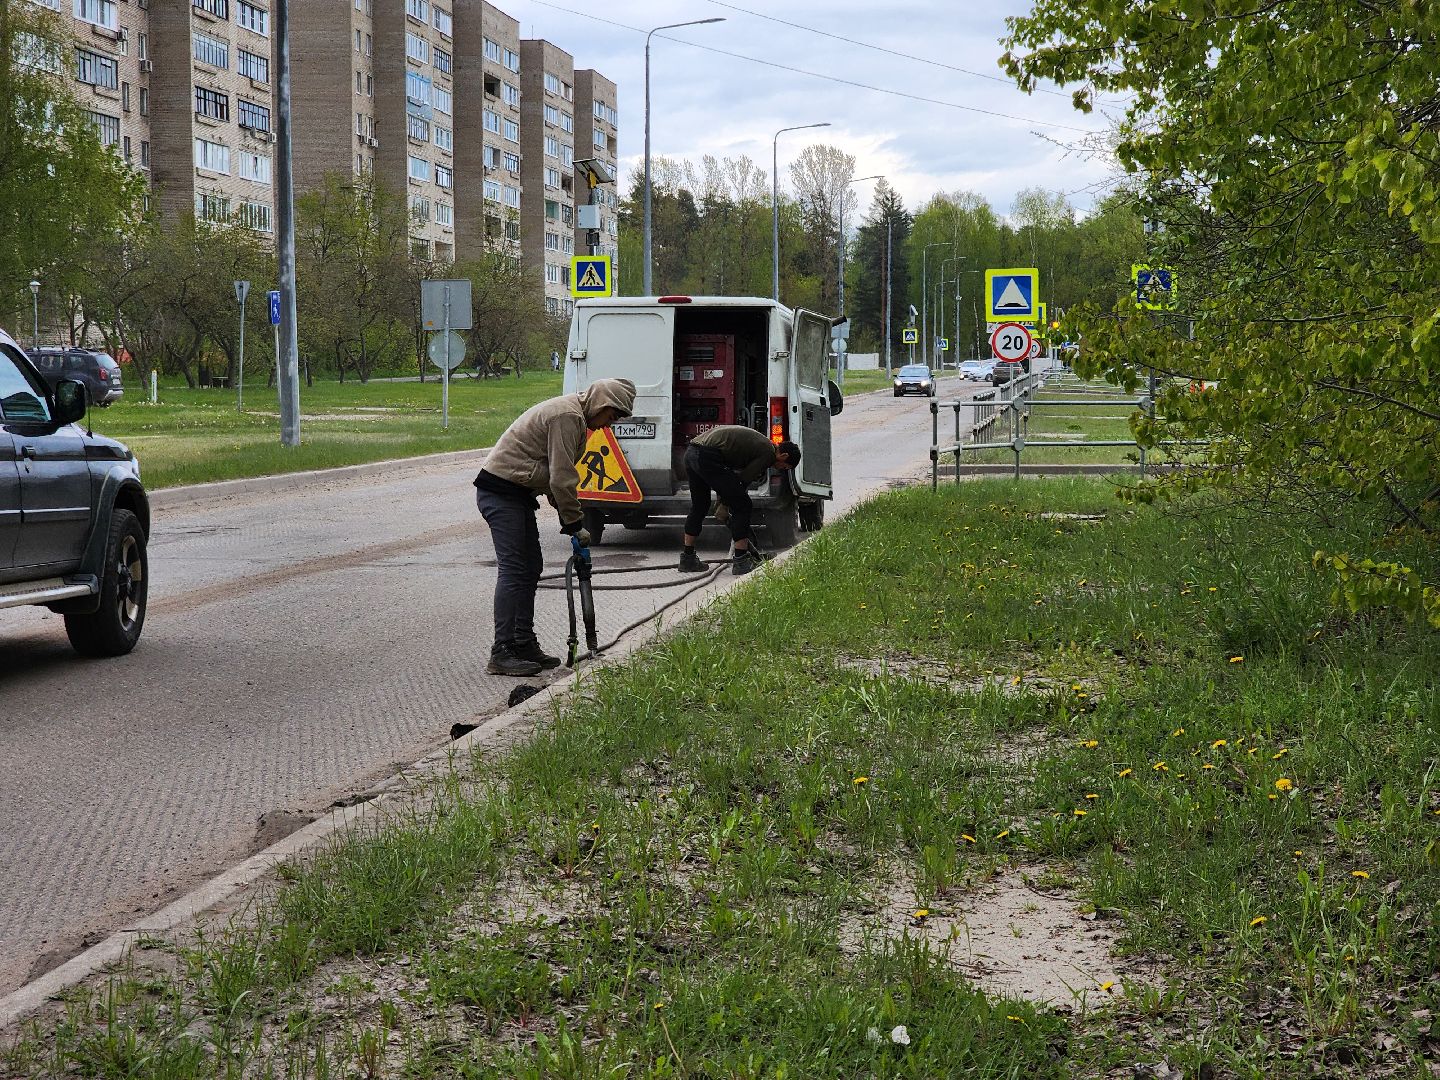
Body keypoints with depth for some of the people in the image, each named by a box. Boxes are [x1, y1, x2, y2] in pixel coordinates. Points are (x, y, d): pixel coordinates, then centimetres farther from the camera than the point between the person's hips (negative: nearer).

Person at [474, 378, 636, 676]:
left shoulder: (573, 415, 17)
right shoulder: (567, 416, -18)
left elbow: (556, 475, 22)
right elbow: (561, 478, -21)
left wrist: (570, 519, 13)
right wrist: (576, 524, -13)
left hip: (517, 494, 11)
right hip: (501, 492, -11)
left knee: (531, 567, 12)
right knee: (513, 570, -13)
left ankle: (524, 645, 18)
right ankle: (501, 654, -14)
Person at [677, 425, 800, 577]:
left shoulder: (760, 442, 28)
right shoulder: (768, 453, 0)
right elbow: (744, 480, -1)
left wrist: (722, 500, 27)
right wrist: (725, 506, 11)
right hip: (707, 456, -10)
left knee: (699, 507, 24)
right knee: (742, 505, 0)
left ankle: (688, 559, 31)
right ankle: (741, 562, 1)